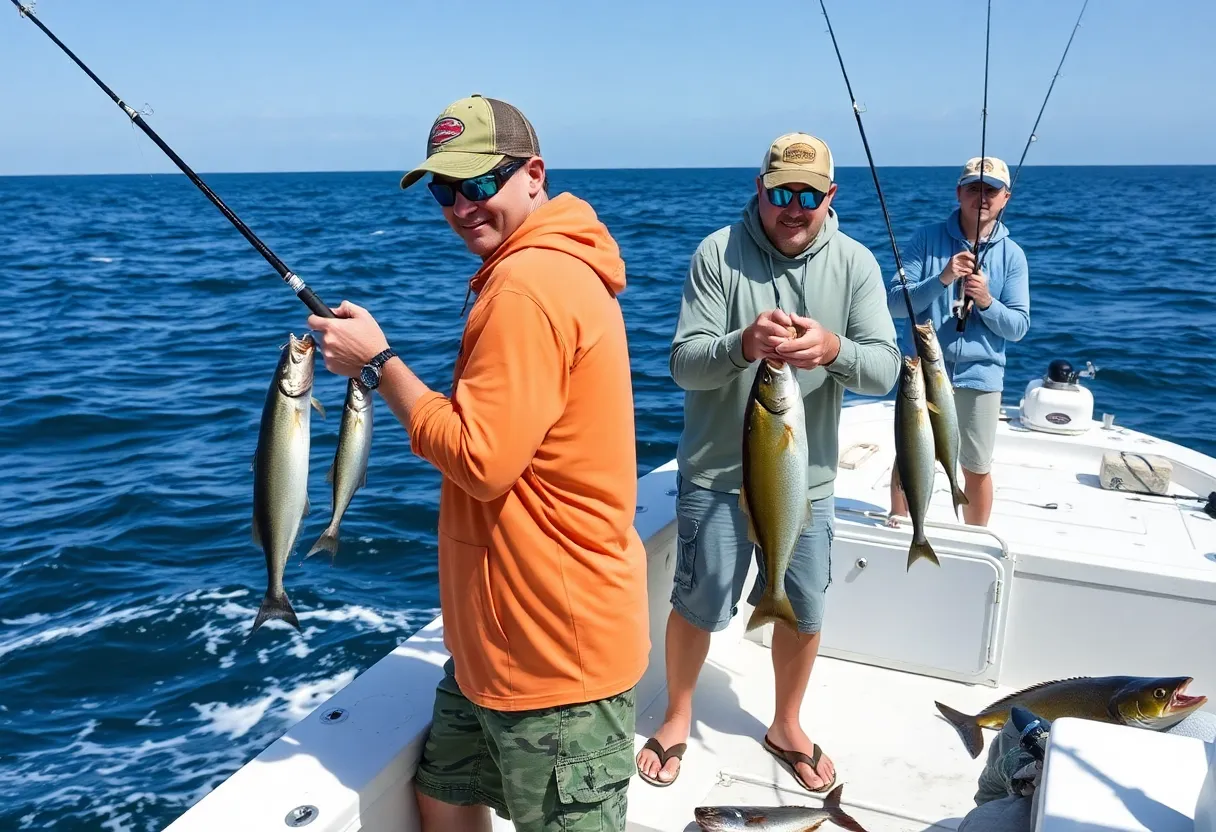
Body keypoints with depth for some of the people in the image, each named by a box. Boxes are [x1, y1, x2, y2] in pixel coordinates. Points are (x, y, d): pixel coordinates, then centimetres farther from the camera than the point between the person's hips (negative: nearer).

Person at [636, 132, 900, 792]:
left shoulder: (855, 263, -3)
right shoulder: (717, 253, -10)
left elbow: (885, 368, -10)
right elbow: (683, 362, -15)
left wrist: (834, 349, -32)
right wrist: (743, 344, -35)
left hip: (805, 477, 3)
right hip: (715, 472, -2)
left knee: (804, 612, 16)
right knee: (698, 607, 10)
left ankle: (786, 727, 41)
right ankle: (677, 718, 37)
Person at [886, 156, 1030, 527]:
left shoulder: (1012, 255, 0)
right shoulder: (927, 238, -3)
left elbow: (1018, 327, -2)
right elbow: (895, 303, -10)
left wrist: (986, 301, -20)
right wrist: (941, 280, -24)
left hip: (980, 376, 1)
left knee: (977, 469, 11)